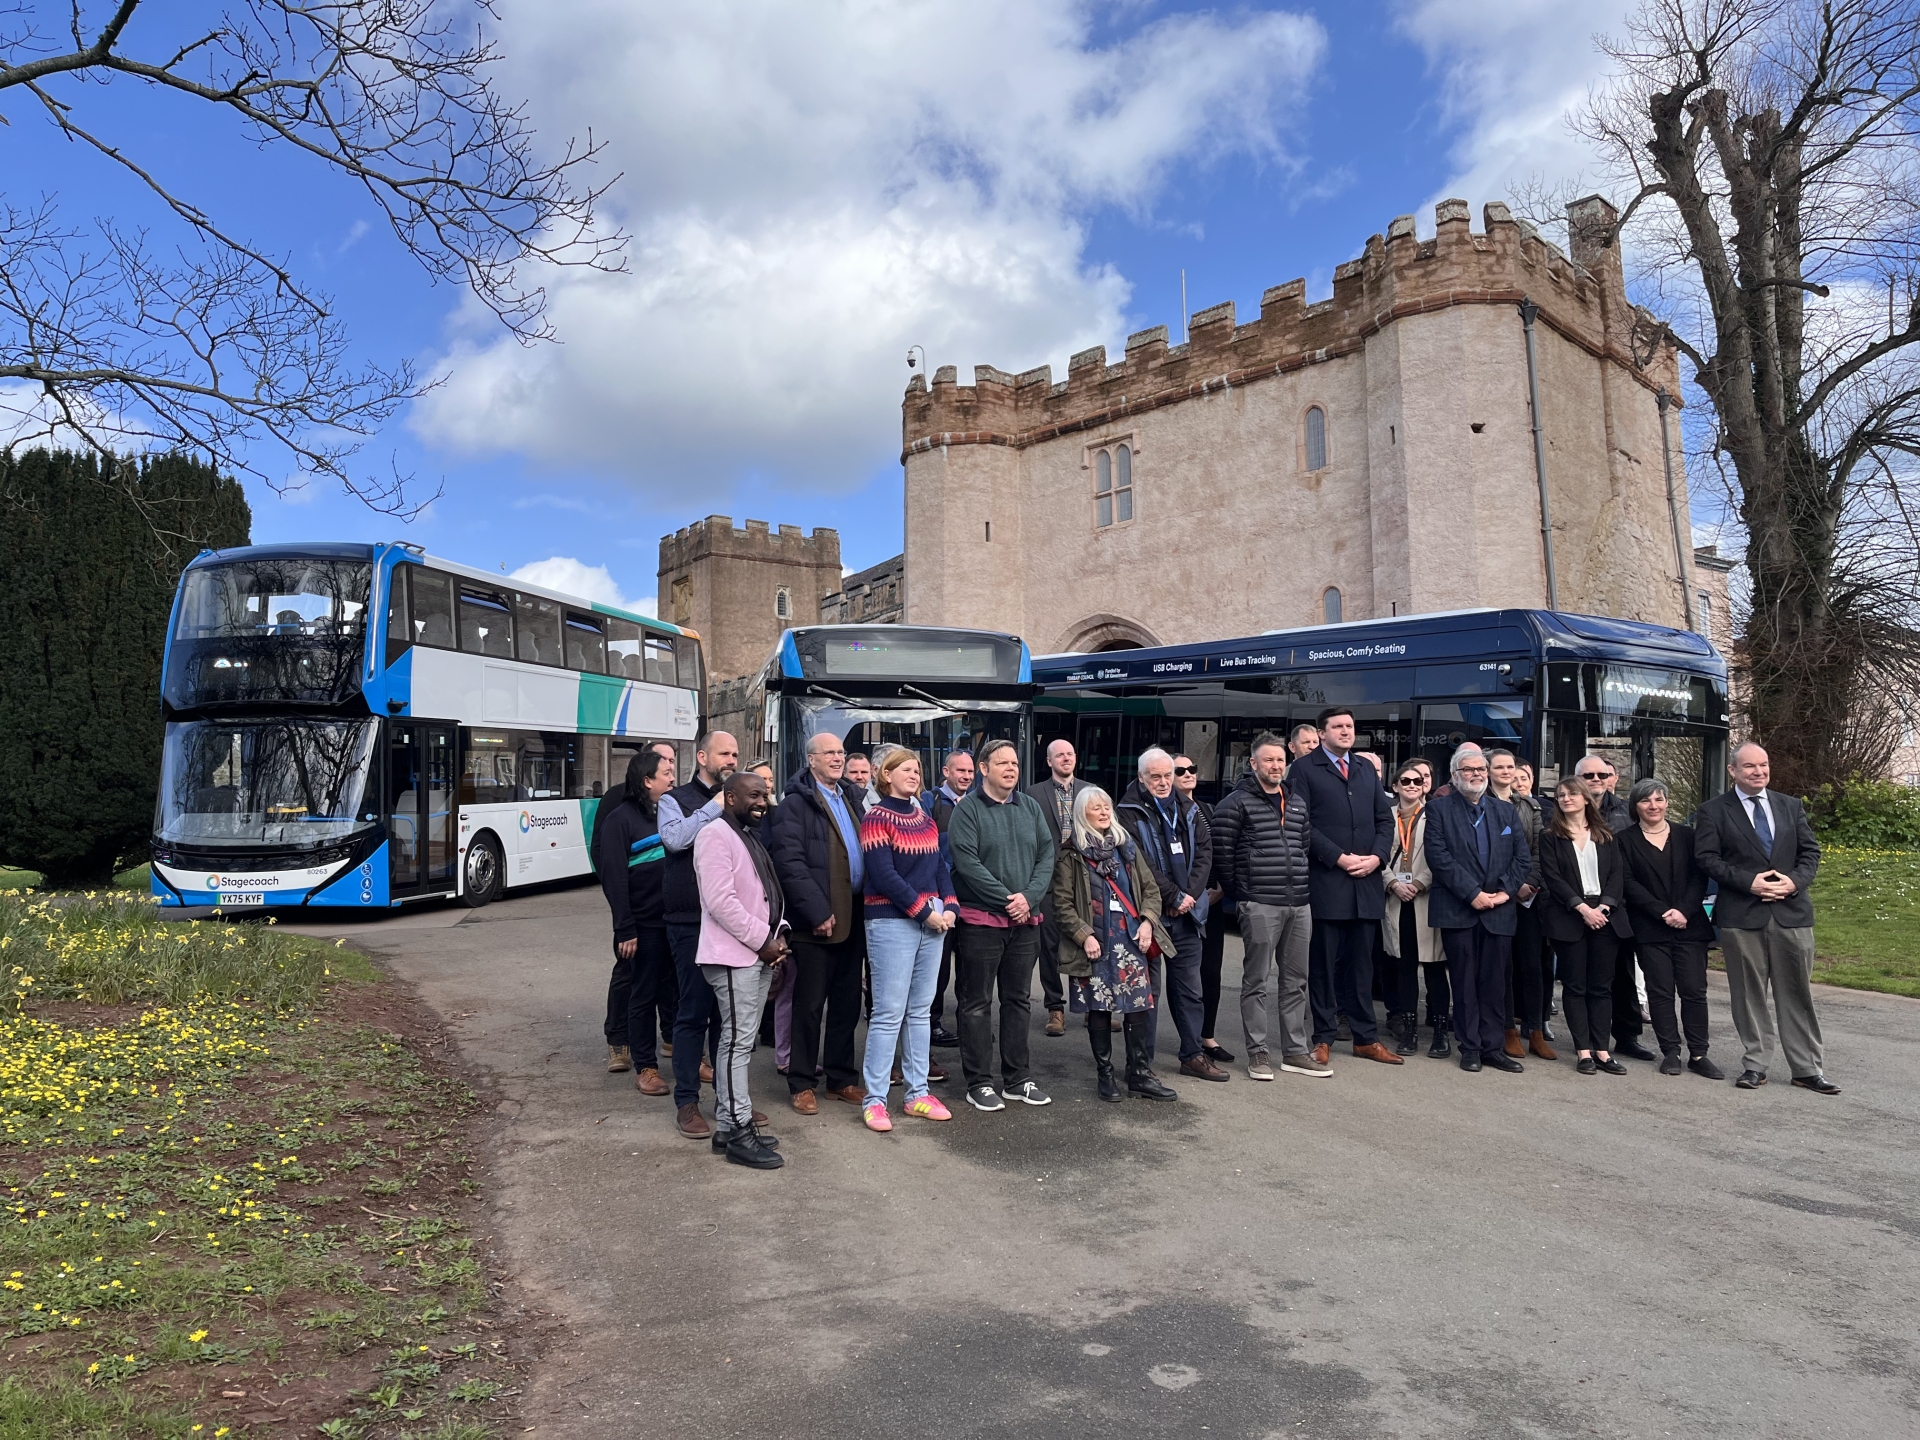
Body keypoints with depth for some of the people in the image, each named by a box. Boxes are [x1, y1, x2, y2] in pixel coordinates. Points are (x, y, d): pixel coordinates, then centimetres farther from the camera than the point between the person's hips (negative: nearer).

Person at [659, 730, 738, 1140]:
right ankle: (686, 1102, 11)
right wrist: (715, 806, -15)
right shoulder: (677, 799, 2)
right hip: (692, 922, -4)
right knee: (694, 1012, 0)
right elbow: (674, 837, -19)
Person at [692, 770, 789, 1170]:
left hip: (758, 955, 9)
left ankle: (727, 1126, 18)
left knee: (740, 1040, 11)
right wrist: (763, 940, -16)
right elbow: (720, 900, -20)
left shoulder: (750, 837, 18)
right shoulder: (716, 835, -11)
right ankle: (739, 1134, -2)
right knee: (738, 1040, -7)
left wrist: (778, 932, 5)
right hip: (733, 956, -9)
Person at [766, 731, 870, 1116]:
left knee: (848, 1001, 13)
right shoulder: (796, 804, -7)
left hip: (853, 917, 6)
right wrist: (818, 912, -17)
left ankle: (842, 1077, 25)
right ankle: (802, 1083, 16)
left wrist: (868, 904, 5)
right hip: (817, 921, -6)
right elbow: (789, 863, -15)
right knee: (810, 1004, 3)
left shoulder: (852, 797, 14)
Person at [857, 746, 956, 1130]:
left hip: (932, 921, 7)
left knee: (920, 1010, 11)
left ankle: (917, 1094, 19)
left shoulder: (925, 818, 15)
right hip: (892, 922, -7)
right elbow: (883, 874, -16)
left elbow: (940, 866, 13)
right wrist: (925, 911, -16)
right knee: (889, 1012, -5)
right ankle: (874, 1100, 4)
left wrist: (949, 907, -4)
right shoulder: (876, 818, -7)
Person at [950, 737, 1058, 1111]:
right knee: (977, 1003, 3)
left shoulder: (1031, 807, 9)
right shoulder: (968, 809, -7)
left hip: (1024, 921, 5)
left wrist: (1028, 897, -11)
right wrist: (1007, 900, -17)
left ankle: (1017, 1079, 24)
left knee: (1018, 999, 13)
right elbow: (967, 862, -16)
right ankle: (979, 1083, 12)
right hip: (980, 920, -5)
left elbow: (1047, 856, 4)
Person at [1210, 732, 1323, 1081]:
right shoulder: (1236, 803, -5)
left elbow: (1308, 846, 20)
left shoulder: (1297, 802, 15)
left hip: (1299, 904, 6)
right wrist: (1237, 893, -4)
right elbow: (1221, 852, -7)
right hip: (1259, 906, -6)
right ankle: (1258, 1053, 8)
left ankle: (1296, 1051, 20)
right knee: (1257, 981, 0)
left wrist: (1306, 888, 12)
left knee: (1295, 981, 12)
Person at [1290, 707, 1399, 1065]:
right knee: (1324, 964, 3)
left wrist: (1376, 856, -3)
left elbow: (1385, 819, 14)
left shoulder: (1367, 771, 18)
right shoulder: (1304, 769, -1)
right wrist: (1340, 858, -14)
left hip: (1366, 883, 5)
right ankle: (1322, 1037, 12)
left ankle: (1366, 1038, 19)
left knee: (1361, 963, 11)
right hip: (1325, 883, -5)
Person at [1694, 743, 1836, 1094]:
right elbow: (1707, 858, -5)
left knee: (1797, 994, 7)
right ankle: (1755, 1064, 14)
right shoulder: (1713, 812, 1)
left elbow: (1810, 852, 10)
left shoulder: (1791, 806, 12)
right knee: (1749, 995, 5)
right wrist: (1749, 882, -16)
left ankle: (1807, 1068, 16)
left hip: (1791, 911, 3)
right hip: (1741, 916, -3)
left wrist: (1795, 881, -9)